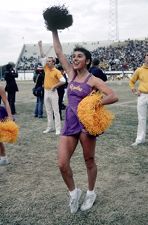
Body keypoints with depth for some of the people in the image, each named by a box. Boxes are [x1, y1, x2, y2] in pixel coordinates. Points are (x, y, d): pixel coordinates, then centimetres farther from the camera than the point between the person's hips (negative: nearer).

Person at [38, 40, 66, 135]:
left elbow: (63, 81, -17)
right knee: (49, 111, 11)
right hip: (46, 92, 6)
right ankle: (50, 127, 18)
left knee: (56, 111, -4)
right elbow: (43, 56, 11)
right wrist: (40, 46, 9)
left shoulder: (57, 71, -8)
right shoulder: (46, 68, 9)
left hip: (53, 92, -6)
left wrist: (54, 86, -14)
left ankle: (58, 129, -2)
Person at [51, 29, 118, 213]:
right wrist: (54, 30, 9)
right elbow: (59, 52, 10)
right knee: (62, 164, -3)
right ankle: (73, 192, 22)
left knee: (89, 161, 11)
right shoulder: (71, 74, 8)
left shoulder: (93, 80, -7)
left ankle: (91, 193, 33)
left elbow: (113, 97, -16)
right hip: (70, 123, 5)